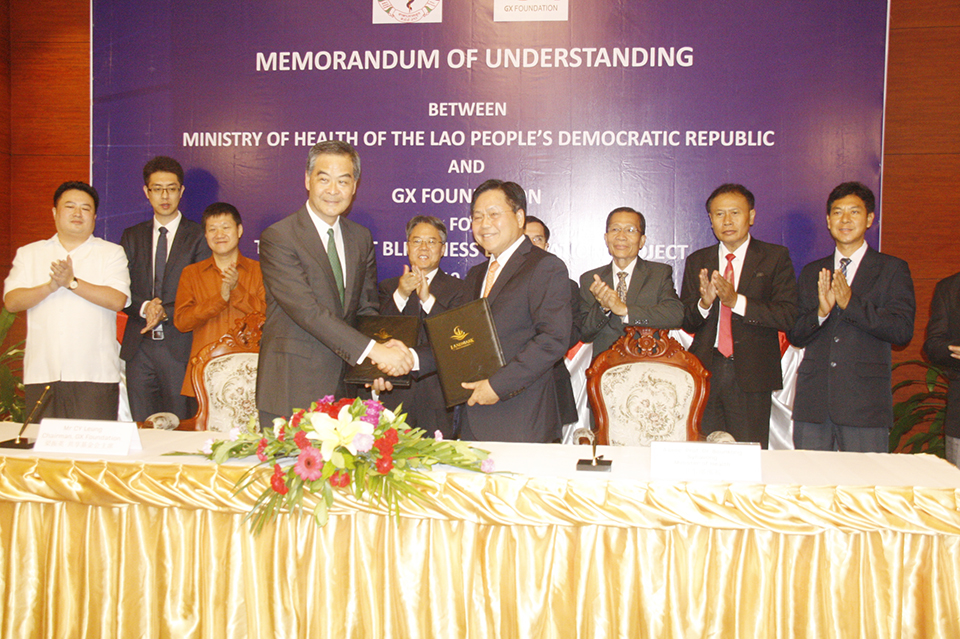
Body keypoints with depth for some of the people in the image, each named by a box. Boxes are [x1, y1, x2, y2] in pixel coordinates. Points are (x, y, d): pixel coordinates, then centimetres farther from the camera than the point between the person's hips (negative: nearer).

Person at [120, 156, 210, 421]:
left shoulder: (198, 236, 4)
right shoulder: (132, 236, 15)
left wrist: (166, 312, -15)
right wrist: (144, 307, -10)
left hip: (180, 346, -3)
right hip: (139, 347, 3)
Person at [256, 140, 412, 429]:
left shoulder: (361, 238, 11)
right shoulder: (277, 237, -9)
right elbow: (307, 311, -19)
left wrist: (377, 366, -6)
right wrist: (373, 350, -25)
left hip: (344, 388, 5)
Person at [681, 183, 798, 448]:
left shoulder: (775, 257, 3)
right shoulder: (697, 261, 12)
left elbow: (787, 317, -7)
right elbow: (686, 322, 8)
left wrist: (736, 300, -19)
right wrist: (704, 303, -14)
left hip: (751, 375, -2)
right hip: (705, 371, 2)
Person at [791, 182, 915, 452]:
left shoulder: (892, 269, 6)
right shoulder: (812, 272, 15)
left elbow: (902, 331, -6)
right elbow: (795, 336, 10)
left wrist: (851, 303, -16)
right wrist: (821, 312, -10)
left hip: (865, 402, -3)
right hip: (813, 402, 3)